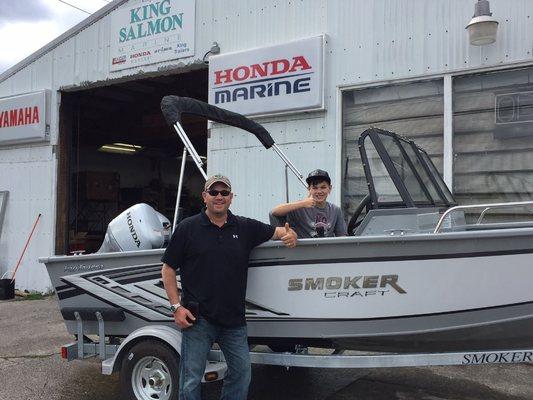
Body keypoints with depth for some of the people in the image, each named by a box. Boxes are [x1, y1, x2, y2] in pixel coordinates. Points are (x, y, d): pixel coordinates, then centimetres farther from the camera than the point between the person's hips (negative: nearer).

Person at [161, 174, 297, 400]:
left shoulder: (245, 228, 7)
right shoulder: (188, 228, -1)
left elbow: (276, 231, 18)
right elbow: (168, 269, 0)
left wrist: (289, 235, -8)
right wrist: (177, 307, -9)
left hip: (234, 320, 4)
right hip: (197, 320, -3)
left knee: (242, 373, 12)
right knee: (191, 380, 4)